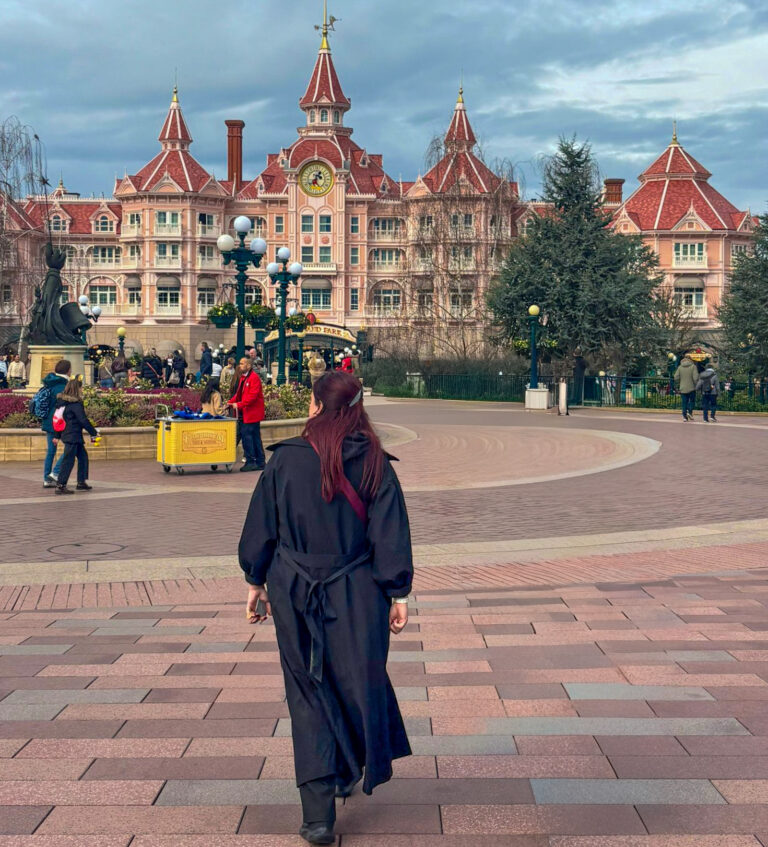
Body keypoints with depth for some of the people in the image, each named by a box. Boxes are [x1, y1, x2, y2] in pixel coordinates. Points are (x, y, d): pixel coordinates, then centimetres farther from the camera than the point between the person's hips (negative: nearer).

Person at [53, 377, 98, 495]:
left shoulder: (63, 401, 11)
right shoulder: (76, 404, -17)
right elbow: (83, 420, -16)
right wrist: (94, 433, -6)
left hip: (67, 434, 10)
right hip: (73, 435, -9)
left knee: (83, 456, 17)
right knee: (68, 460, -7)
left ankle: (81, 482, 22)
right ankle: (60, 485, -7)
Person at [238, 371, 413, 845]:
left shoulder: (287, 458, -5)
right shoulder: (375, 464, -5)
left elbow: (261, 526, 1)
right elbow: (391, 535, -6)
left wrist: (256, 583, 12)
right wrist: (399, 596, 0)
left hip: (293, 593, 0)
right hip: (355, 596, 0)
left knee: (308, 698, 8)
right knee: (360, 682, 19)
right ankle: (351, 774, 39)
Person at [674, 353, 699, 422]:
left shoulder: (680, 367, 3)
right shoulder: (693, 366, -5)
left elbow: (676, 377, 0)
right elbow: (695, 378, -12)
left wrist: (677, 386, 9)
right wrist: (696, 385, 1)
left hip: (683, 388, 2)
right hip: (691, 388, -2)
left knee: (684, 402, 6)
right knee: (692, 400, 12)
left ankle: (684, 416, 2)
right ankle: (690, 412, -7)